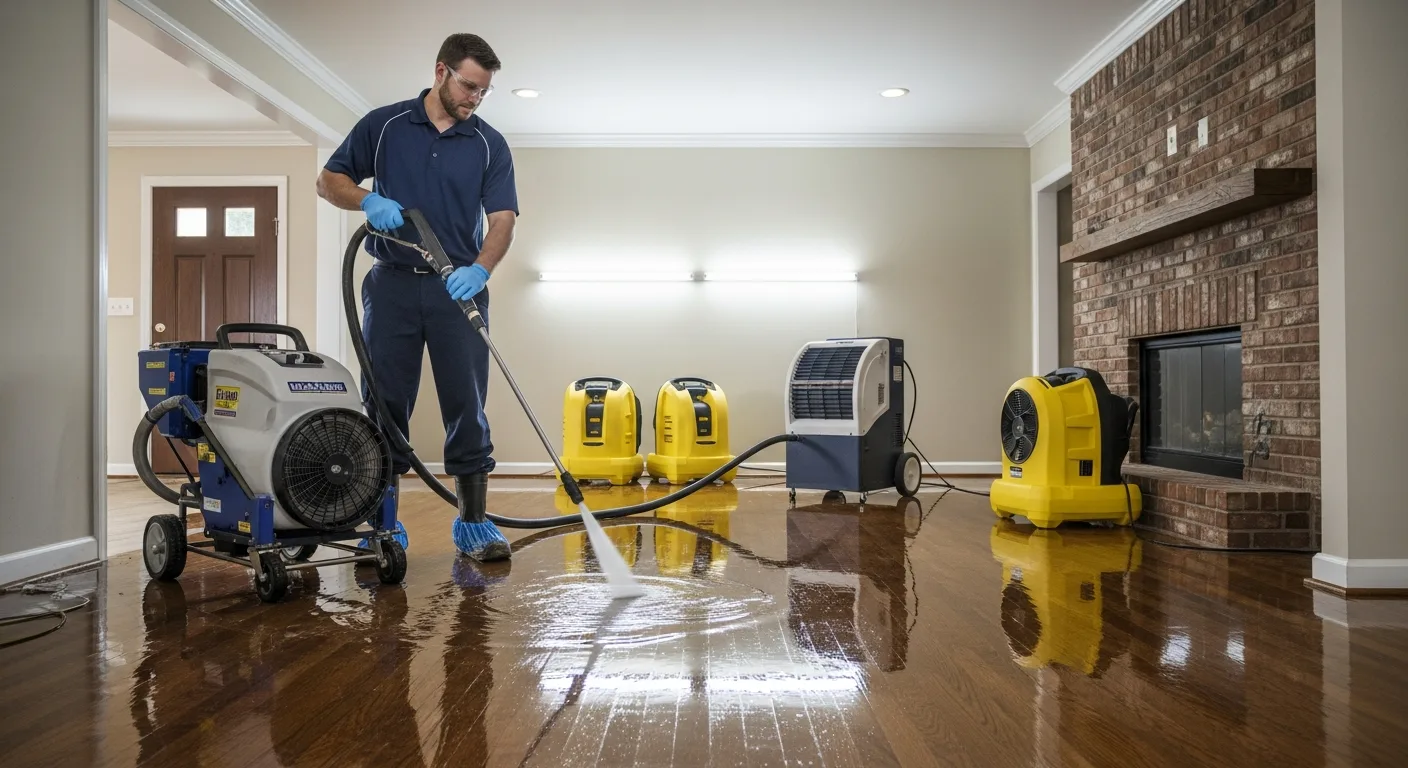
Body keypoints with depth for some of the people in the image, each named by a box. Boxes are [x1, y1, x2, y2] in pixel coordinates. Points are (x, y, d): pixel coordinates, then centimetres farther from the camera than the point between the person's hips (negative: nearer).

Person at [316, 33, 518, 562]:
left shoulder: (490, 145, 5)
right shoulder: (384, 125, 6)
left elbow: (502, 218, -4)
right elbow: (329, 181, 8)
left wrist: (480, 269, -24)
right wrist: (368, 200, -14)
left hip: (458, 286, 0)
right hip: (393, 284, 0)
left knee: (467, 406, -2)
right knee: (385, 404, 4)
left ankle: (473, 522, 6)